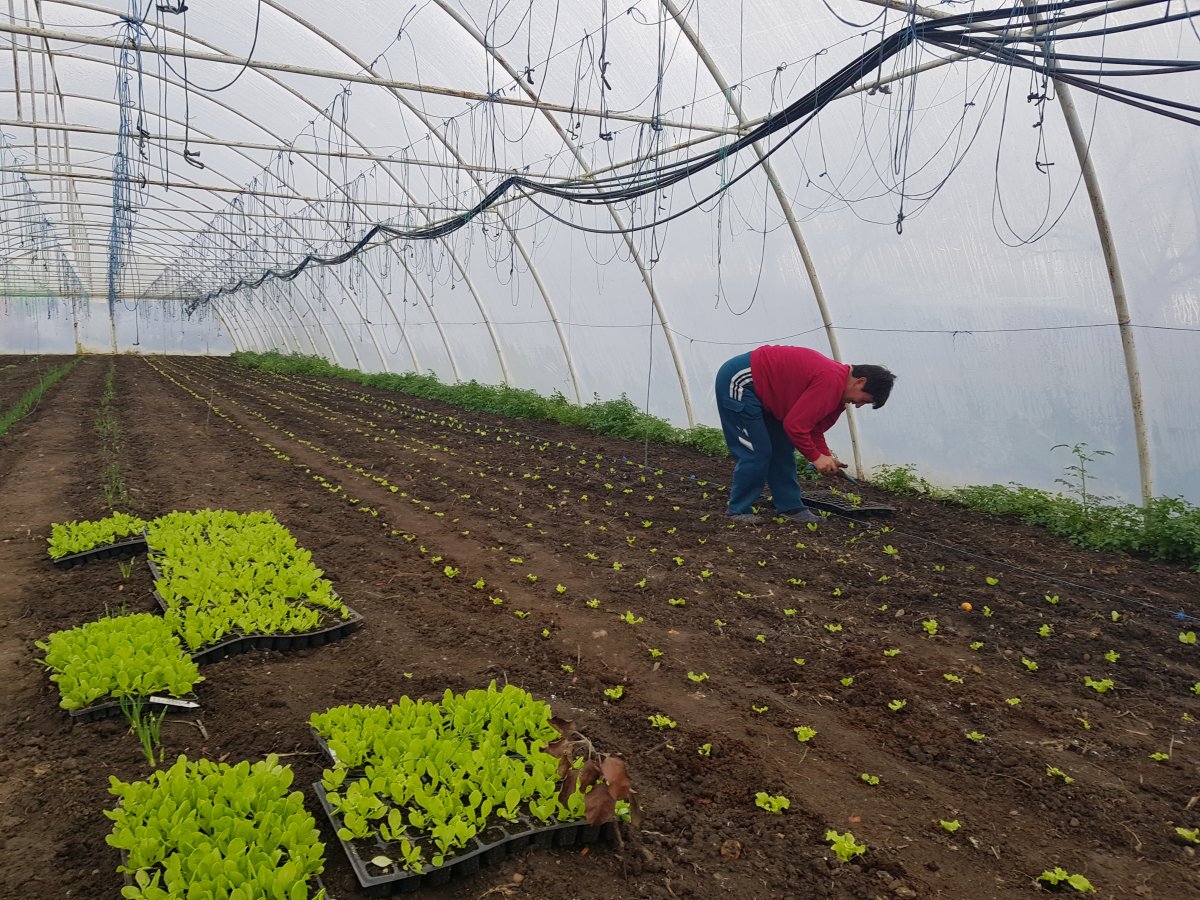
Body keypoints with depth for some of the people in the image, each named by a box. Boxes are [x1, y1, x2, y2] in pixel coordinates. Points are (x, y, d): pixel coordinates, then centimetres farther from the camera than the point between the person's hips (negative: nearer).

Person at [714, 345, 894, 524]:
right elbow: (795, 425, -26)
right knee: (757, 453, -9)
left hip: (762, 385, 11)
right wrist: (816, 457, -14)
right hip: (738, 380, -11)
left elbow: (814, 427, 14)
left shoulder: (837, 385, 7)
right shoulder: (831, 382, -26)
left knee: (783, 449, 11)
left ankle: (789, 506, 19)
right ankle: (739, 511, 4)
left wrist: (826, 457, 0)